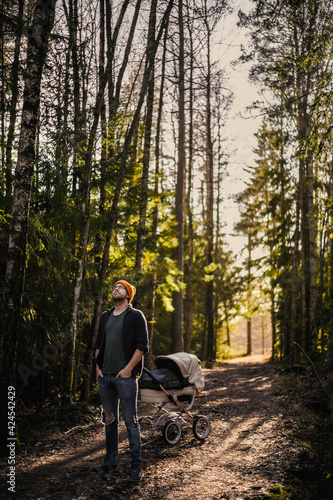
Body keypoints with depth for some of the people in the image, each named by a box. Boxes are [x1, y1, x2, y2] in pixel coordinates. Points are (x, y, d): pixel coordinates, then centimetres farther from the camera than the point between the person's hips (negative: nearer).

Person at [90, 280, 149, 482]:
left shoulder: (136, 316, -3)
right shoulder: (105, 316, 15)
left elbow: (143, 346, -9)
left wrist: (128, 369, -14)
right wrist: (97, 365, 7)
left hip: (125, 376, -6)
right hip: (105, 376, 6)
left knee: (131, 421, -2)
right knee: (109, 419, 14)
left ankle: (136, 465, 6)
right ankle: (111, 461, 25)